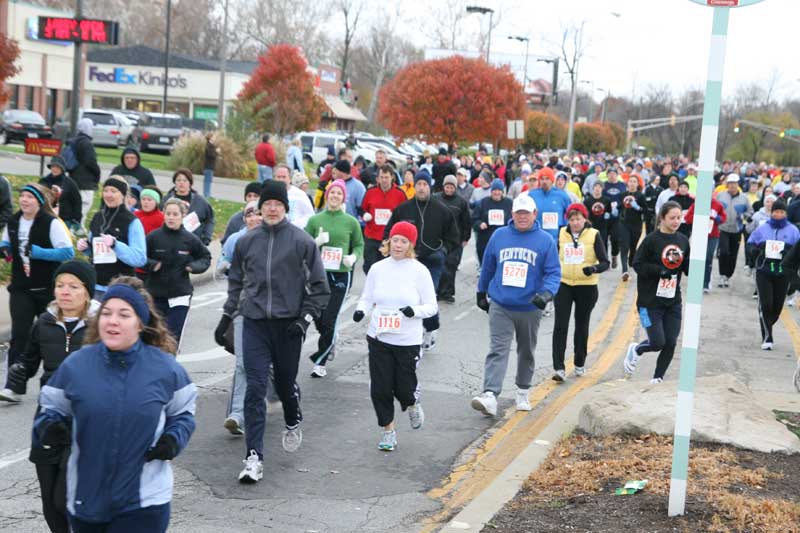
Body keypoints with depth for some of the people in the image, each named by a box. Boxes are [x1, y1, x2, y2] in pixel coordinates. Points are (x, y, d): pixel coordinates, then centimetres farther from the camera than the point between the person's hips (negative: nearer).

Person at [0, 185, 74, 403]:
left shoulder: (52, 223, -11)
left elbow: (68, 252, -16)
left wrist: (38, 252, -24)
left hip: (47, 289, -4)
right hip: (21, 288, 4)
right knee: (19, 335, -8)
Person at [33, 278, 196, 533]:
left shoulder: (165, 368, -4)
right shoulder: (75, 365, -3)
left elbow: (183, 412, 10)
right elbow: (51, 409, 8)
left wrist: (174, 439, -10)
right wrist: (47, 427, -14)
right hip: (86, 499, 2)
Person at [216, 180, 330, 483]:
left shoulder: (302, 241, -4)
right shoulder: (246, 241, 6)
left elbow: (320, 286, 1)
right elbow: (235, 282, 18)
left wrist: (306, 318, -7)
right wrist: (227, 317, 15)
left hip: (288, 324, -1)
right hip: (254, 323, 2)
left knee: (286, 382, 13)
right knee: (255, 388, -6)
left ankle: (293, 423, 46)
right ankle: (254, 457, -7)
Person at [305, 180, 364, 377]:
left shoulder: (351, 222, 1)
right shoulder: (315, 220, 3)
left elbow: (359, 245, 11)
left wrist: (353, 257, -8)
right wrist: (317, 242, -13)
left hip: (341, 274, -2)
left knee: (329, 320, -4)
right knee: (318, 318, 8)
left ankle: (320, 361, 10)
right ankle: (329, 346, 40)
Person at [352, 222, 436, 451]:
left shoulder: (419, 271, -4)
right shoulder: (377, 268, 3)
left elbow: (432, 306, -2)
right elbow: (367, 298, 11)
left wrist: (415, 310, -22)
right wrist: (361, 310, -11)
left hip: (408, 341, -2)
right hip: (378, 339, 2)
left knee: (404, 388, 1)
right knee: (380, 388, 2)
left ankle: (412, 403, 38)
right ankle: (389, 431, 21)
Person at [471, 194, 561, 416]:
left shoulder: (545, 240, -2)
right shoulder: (499, 236, 3)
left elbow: (553, 272, -6)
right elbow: (487, 267, 13)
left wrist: (547, 293, -24)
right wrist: (481, 293, 19)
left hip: (530, 308, 0)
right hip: (500, 306, 0)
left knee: (526, 352, 16)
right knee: (497, 350, -12)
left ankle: (523, 392, 34)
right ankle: (490, 395, -23)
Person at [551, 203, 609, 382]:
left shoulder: (594, 235, -6)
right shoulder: (561, 234, 4)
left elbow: (605, 262, -9)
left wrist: (593, 268, -28)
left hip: (586, 286, -1)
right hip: (563, 285, 2)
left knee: (582, 325, 12)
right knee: (560, 326, -9)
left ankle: (580, 363, 30)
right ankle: (559, 368, -10)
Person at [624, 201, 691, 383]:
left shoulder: (683, 240, 6)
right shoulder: (651, 239, -10)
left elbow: (689, 269, 12)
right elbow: (637, 264, -9)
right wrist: (659, 270, -22)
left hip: (673, 301, 5)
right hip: (650, 300, -5)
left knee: (670, 343, 2)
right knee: (657, 343, -7)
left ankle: (658, 378, 20)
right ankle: (635, 350, 26)